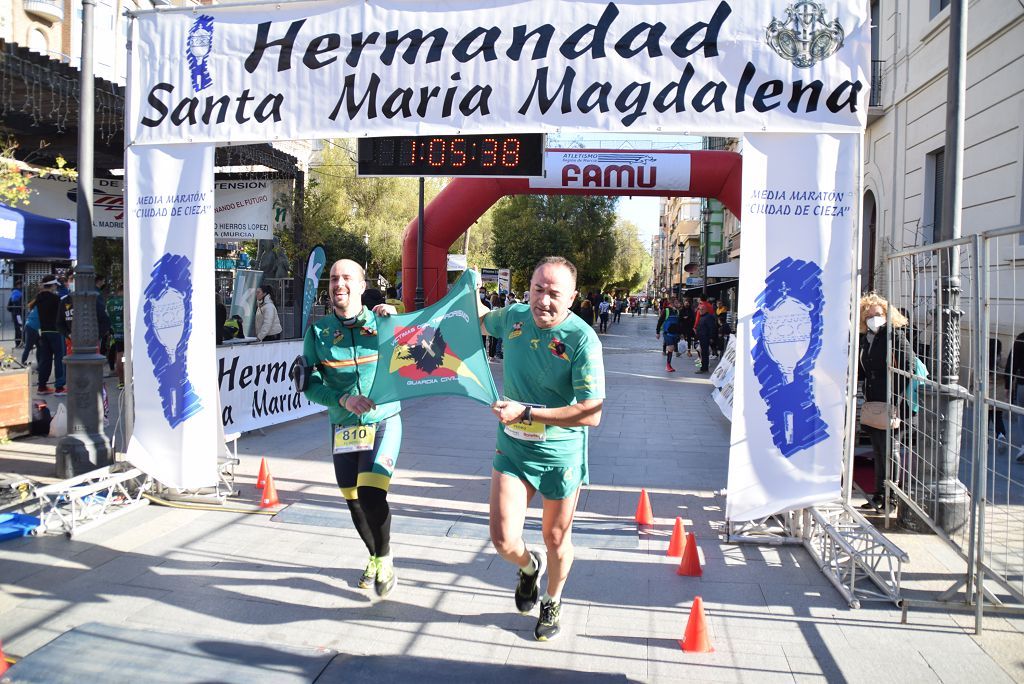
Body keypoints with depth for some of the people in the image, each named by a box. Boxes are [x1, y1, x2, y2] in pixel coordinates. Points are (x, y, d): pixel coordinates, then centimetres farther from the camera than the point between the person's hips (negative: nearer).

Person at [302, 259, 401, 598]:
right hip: (343, 427, 3)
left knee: (372, 493, -20)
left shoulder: (380, 322, -2)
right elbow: (310, 384, -2)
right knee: (354, 500, 11)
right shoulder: (318, 331, 2)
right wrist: (344, 400, -18)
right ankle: (375, 557, 39)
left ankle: (384, 558, 6)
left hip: (383, 421, -3)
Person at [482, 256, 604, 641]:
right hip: (512, 448, 3)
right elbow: (479, 323, 23)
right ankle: (529, 567, 34)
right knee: (503, 540, -3)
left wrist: (526, 413, -28)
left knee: (556, 538, 15)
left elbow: (591, 414, -26)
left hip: (561, 454, -3)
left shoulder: (582, 340, -21)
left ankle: (553, 602, 45)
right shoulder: (513, 317, -5)